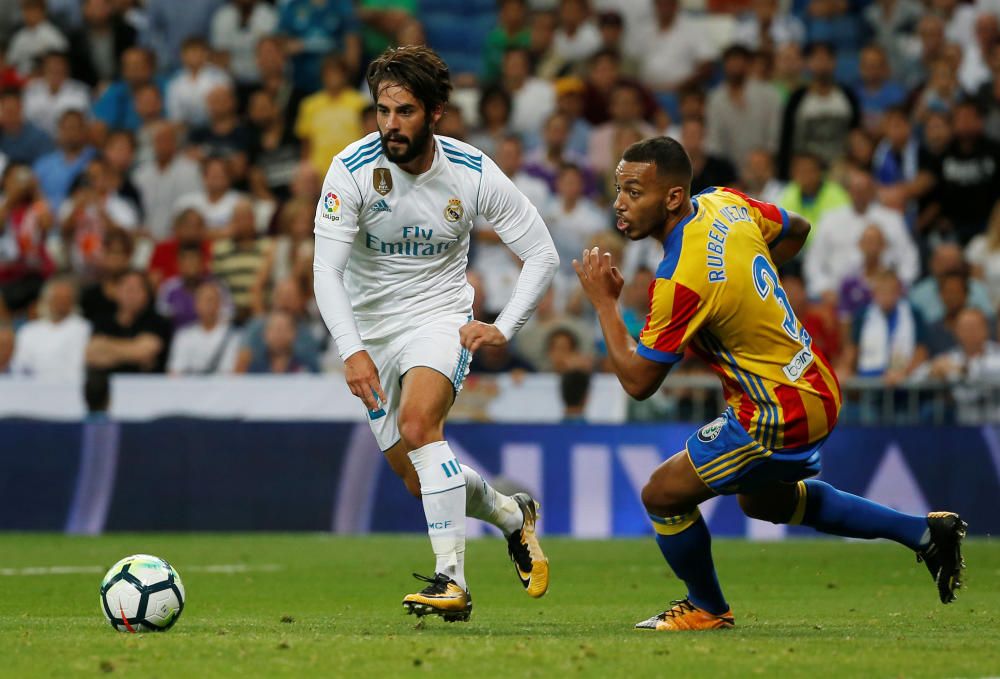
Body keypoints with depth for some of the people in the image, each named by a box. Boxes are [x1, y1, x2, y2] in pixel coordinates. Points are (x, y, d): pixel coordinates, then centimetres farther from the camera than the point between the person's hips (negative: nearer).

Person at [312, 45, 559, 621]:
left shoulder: (473, 173, -12)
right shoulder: (353, 169, -16)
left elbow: (542, 255, -3)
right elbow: (326, 272, -21)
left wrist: (504, 329, -16)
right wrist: (352, 351, -34)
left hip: (440, 319, -2)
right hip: (371, 330, 2)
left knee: (418, 423, -31)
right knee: (420, 482, 5)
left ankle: (452, 580, -31)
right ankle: (512, 515, 36)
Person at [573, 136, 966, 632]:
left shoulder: (679, 279, -28)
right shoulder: (725, 203, -2)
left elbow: (638, 381, -20)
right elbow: (795, 229, 19)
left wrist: (604, 303, -12)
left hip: (779, 415, -10)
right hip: (817, 386, 10)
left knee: (662, 496, -1)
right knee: (763, 500, 32)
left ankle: (707, 609, 22)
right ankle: (923, 532, 33)